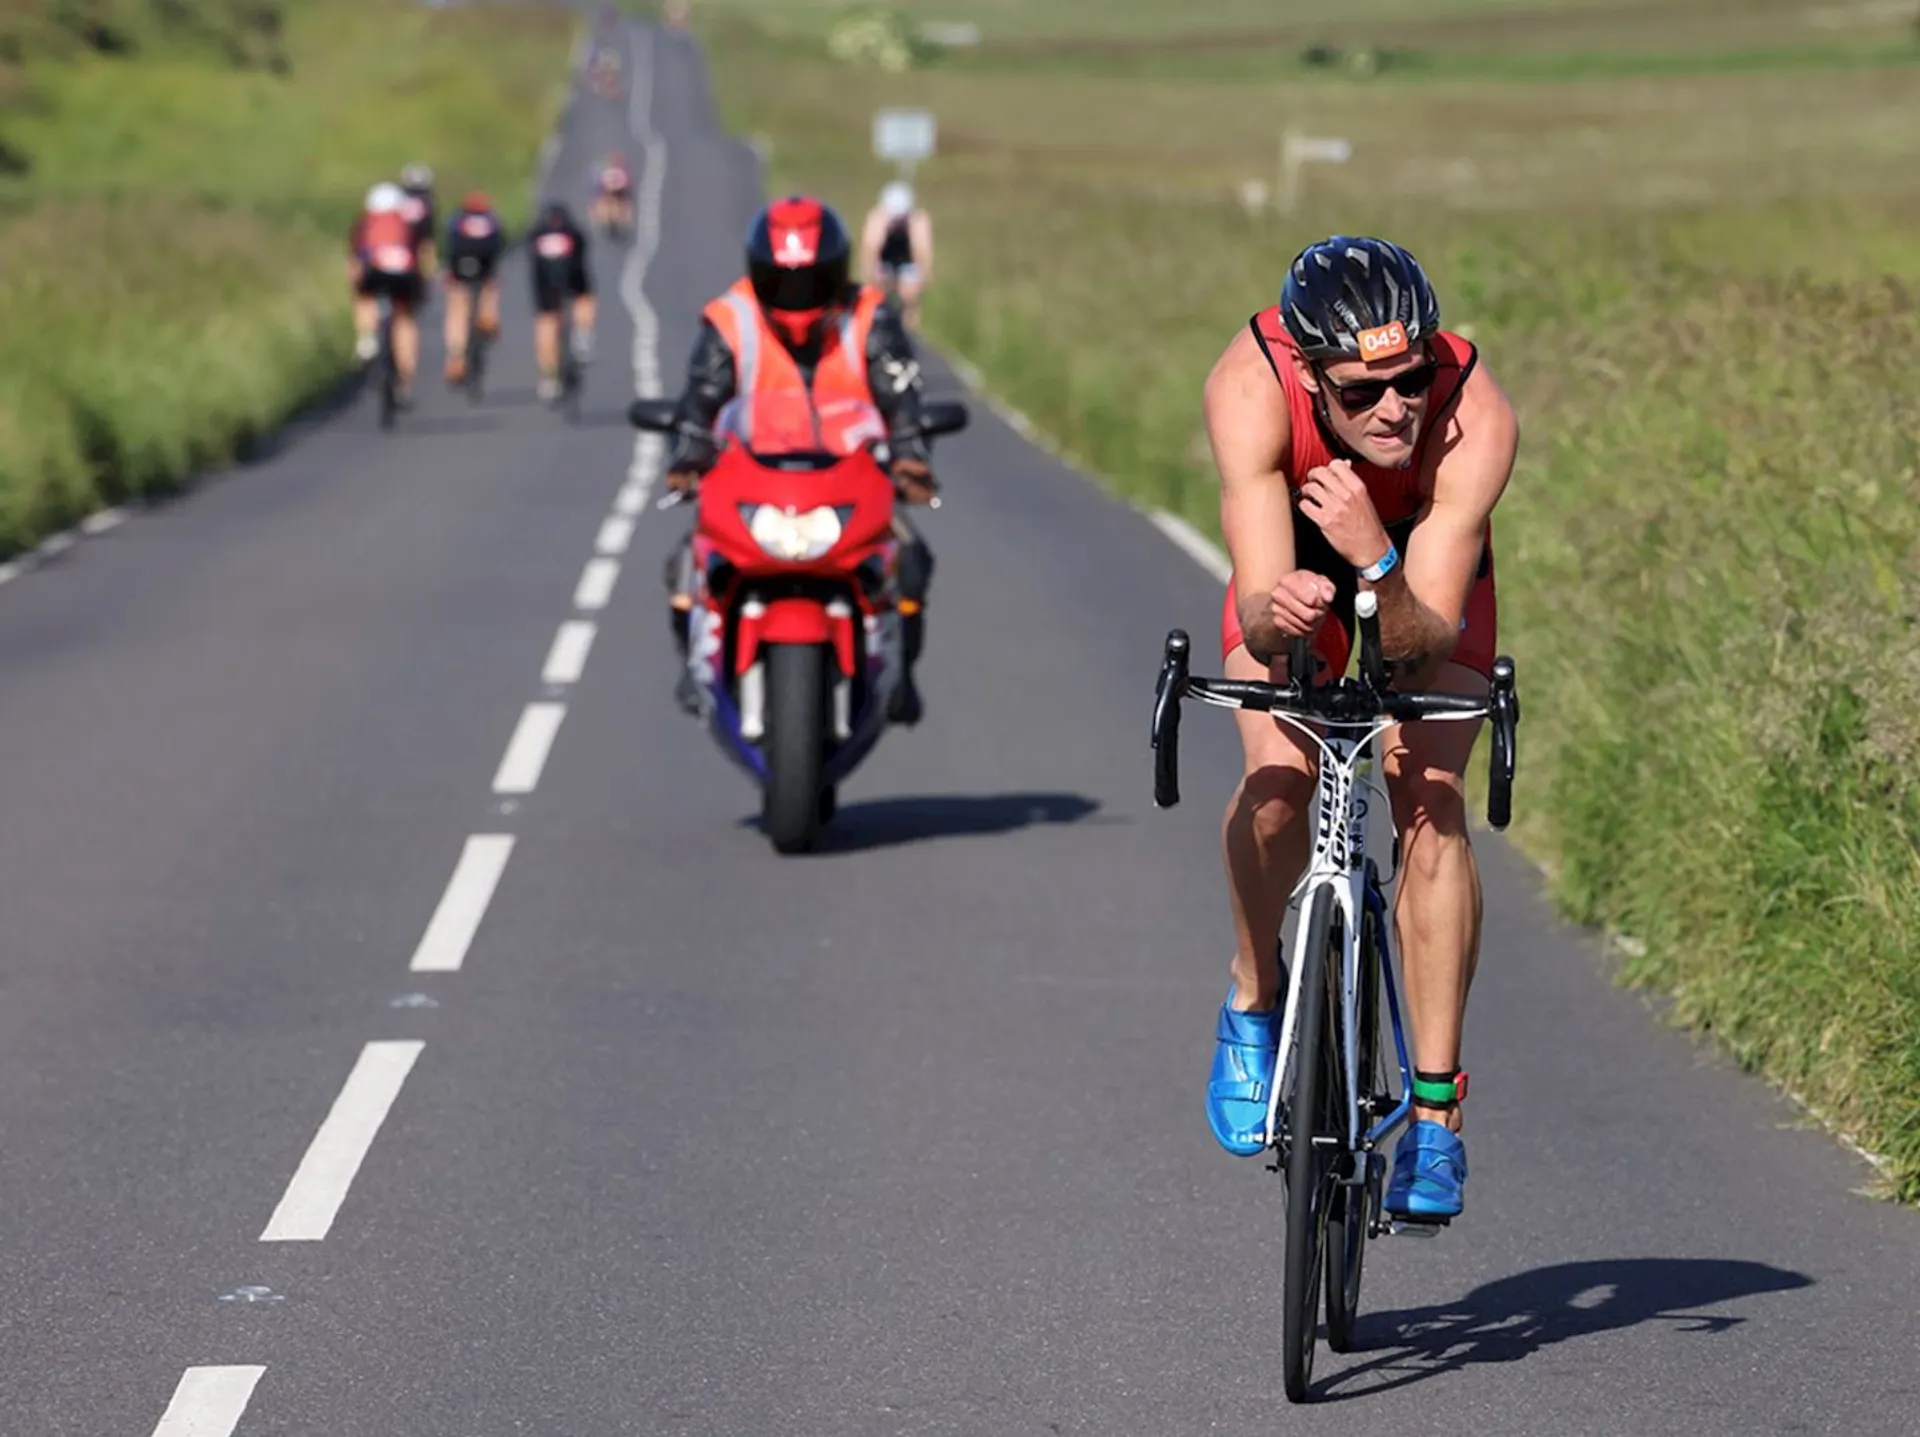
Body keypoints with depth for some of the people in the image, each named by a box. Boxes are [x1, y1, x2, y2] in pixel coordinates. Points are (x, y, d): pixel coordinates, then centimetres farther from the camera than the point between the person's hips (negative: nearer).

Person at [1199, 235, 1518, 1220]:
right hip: (1297, 574, 0)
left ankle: (1435, 1111, -13)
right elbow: (1258, 611, -40)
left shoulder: (1476, 421, -38)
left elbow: (1425, 642, -37)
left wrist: (1379, 563, -56)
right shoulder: (1250, 389, -37)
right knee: (1280, 776, -23)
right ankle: (1253, 1002, 5)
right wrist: (1278, 612, -62)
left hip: (1424, 590, 0)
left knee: (1432, 802, -20)